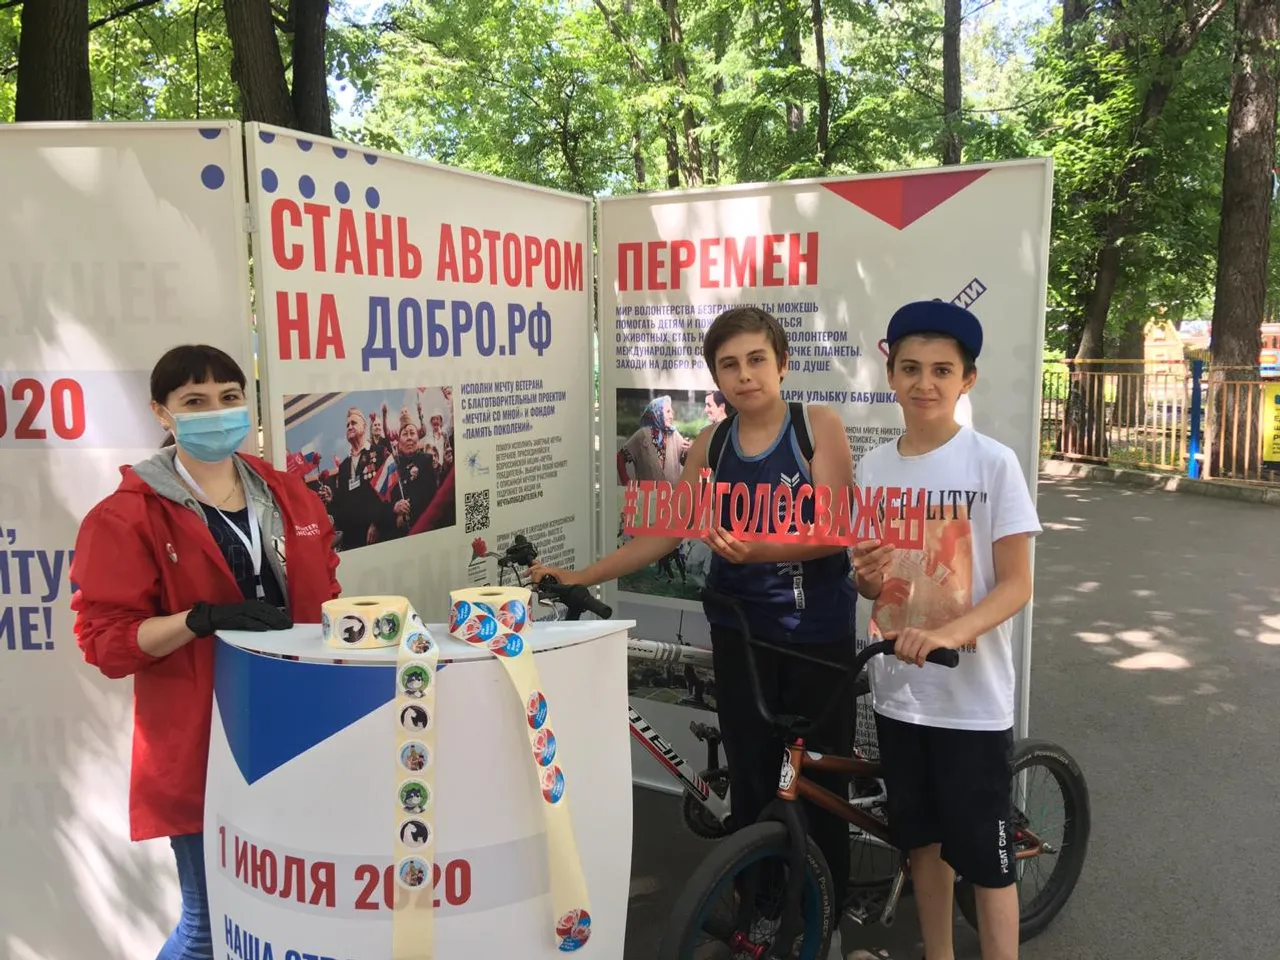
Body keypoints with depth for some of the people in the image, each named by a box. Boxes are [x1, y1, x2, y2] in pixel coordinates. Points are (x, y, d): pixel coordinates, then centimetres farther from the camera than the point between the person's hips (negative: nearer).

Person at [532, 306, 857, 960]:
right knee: (750, 781, 8)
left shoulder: (819, 425, -8)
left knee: (821, 781, 9)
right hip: (741, 631, 3)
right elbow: (665, 532, 5)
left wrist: (754, 550, -32)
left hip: (819, 631, -2)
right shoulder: (712, 443, 3)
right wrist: (579, 576, 0)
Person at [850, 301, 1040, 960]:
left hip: (972, 694, -4)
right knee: (922, 839, 18)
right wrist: (866, 577, -11)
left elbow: (1015, 585, -12)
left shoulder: (993, 463, -10)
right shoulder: (874, 466, 3)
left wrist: (944, 634, -27)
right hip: (898, 688, 5)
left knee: (985, 857, 4)